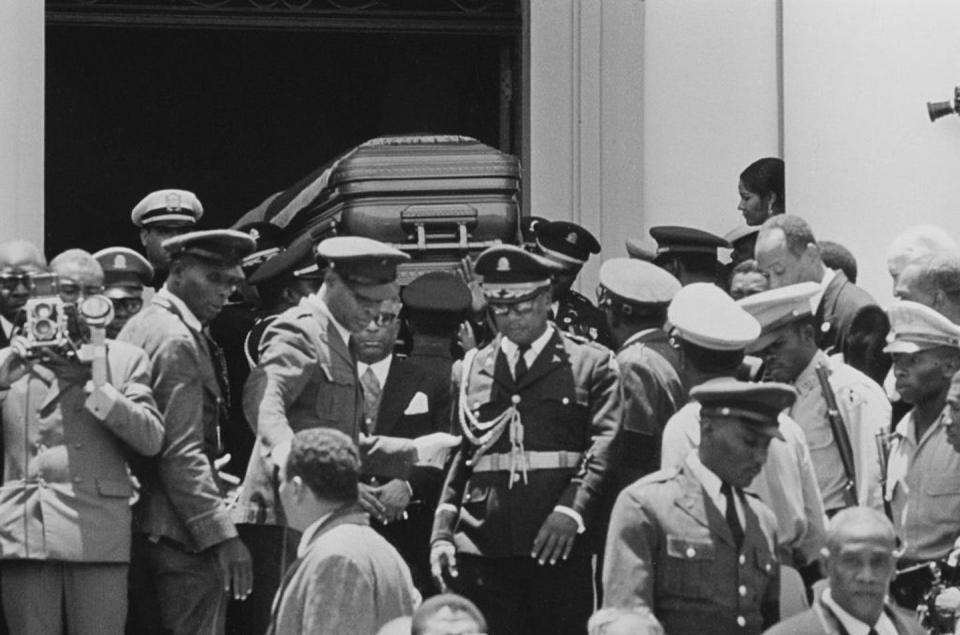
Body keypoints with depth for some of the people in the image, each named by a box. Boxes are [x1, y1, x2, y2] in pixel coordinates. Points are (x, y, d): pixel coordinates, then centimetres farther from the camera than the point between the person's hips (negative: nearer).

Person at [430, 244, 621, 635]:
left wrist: (571, 511, -20)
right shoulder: (469, 371, 17)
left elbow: (605, 448, -5)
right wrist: (442, 535, 4)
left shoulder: (592, 365, 6)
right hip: (482, 550, 3)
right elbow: (456, 458, 16)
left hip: (560, 549, -2)